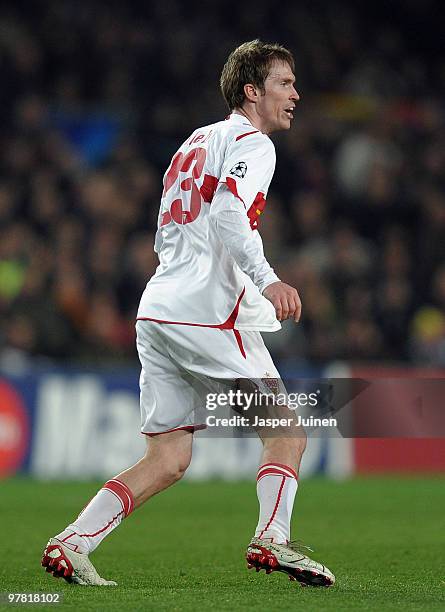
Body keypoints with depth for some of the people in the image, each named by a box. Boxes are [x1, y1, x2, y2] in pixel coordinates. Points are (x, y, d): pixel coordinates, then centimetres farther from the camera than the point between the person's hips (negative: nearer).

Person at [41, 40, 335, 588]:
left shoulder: (195, 143, 25)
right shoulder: (251, 142, -2)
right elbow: (228, 211, -20)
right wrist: (267, 280, -29)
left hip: (157, 312, 8)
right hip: (207, 312, -8)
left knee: (167, 460, 7)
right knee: (286, 432, -2)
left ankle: (71, 543, -1)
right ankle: (272, 537, -18)